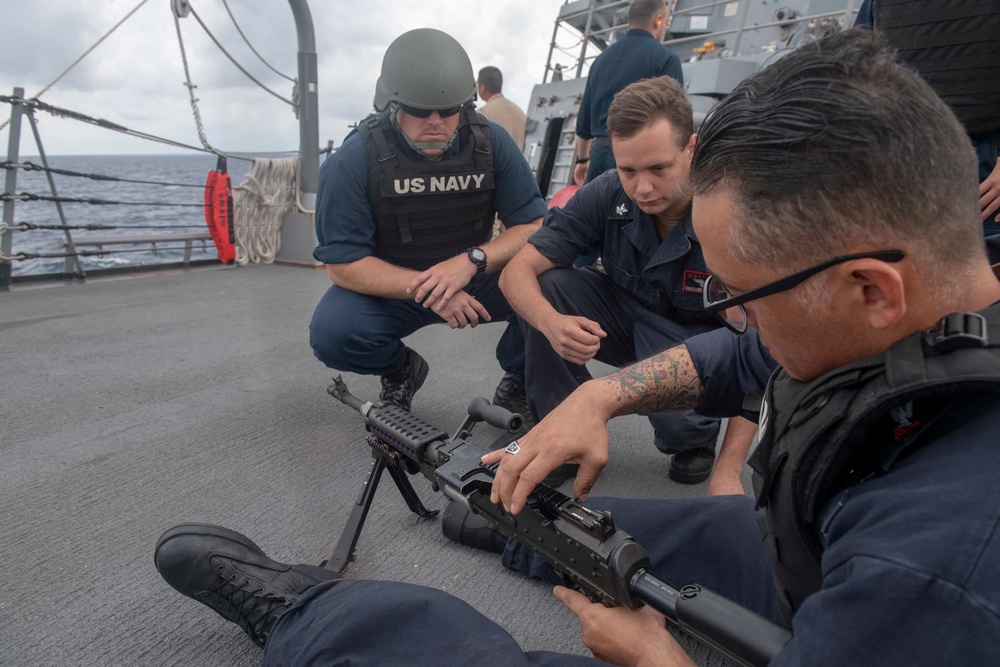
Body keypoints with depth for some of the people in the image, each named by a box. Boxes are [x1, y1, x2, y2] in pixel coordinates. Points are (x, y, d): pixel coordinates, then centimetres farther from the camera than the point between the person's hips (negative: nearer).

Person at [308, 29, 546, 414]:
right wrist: (427, 290, -33)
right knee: (332, 334, -30)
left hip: (476, 280, 1)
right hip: (391, 289, -1)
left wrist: (472, 261, -32)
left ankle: (518, 381, 4)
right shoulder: (353, 161, -18)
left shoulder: (491, 143, -12)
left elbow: (534, 226, -12)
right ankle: (401, 371, 7)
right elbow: (342, 263, -19)